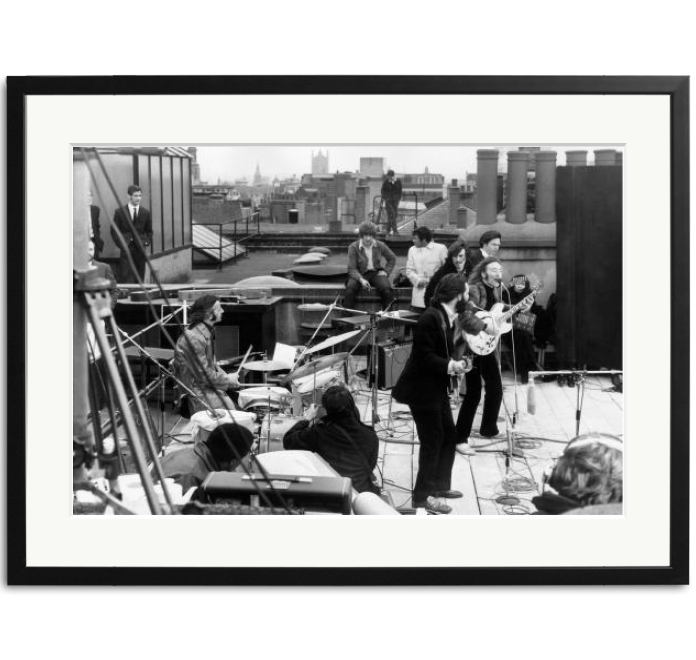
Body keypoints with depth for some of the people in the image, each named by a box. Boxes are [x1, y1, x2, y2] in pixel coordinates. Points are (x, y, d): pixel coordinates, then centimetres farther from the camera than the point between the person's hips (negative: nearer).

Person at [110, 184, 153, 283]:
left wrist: (147, 243, 1)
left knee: (139, 278, 3)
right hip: (126, 249, -2)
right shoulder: (120, 212, 2)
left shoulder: (145, 213, 9)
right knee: (126, 277, -9)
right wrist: (121, 244, -7)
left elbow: (149, 231, 17)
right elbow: (114, 230, 4)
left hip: (140, 249, 3)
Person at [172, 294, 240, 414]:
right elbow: (202, 374, -22)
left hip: (207, 385, 9)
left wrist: (225, 376, 3)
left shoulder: (208, 332, 8)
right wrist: (227, 380, -12)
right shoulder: (194, 338, -24)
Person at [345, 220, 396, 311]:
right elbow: (352, 269, -11)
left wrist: (386, 271, 3)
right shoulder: (353, 247, -7)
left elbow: (392, 258, 19)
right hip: (360, 274, -1)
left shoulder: (380, 246, 1)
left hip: (376, 273, 2)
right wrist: (361, 280, -28)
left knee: (387, 289, -29)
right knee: (350, 288, -34)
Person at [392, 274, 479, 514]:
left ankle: (440, 485, 29)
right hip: (421, 389, -10)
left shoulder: (448, 317, 9)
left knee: (449, 436, 15)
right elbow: (424, 356, -24)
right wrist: (450, 365, -26)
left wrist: (455, 363, -1)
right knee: (432, 441, -3)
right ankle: (423, 496, 8)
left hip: (437, 388, 10)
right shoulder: (430, 318, -22)